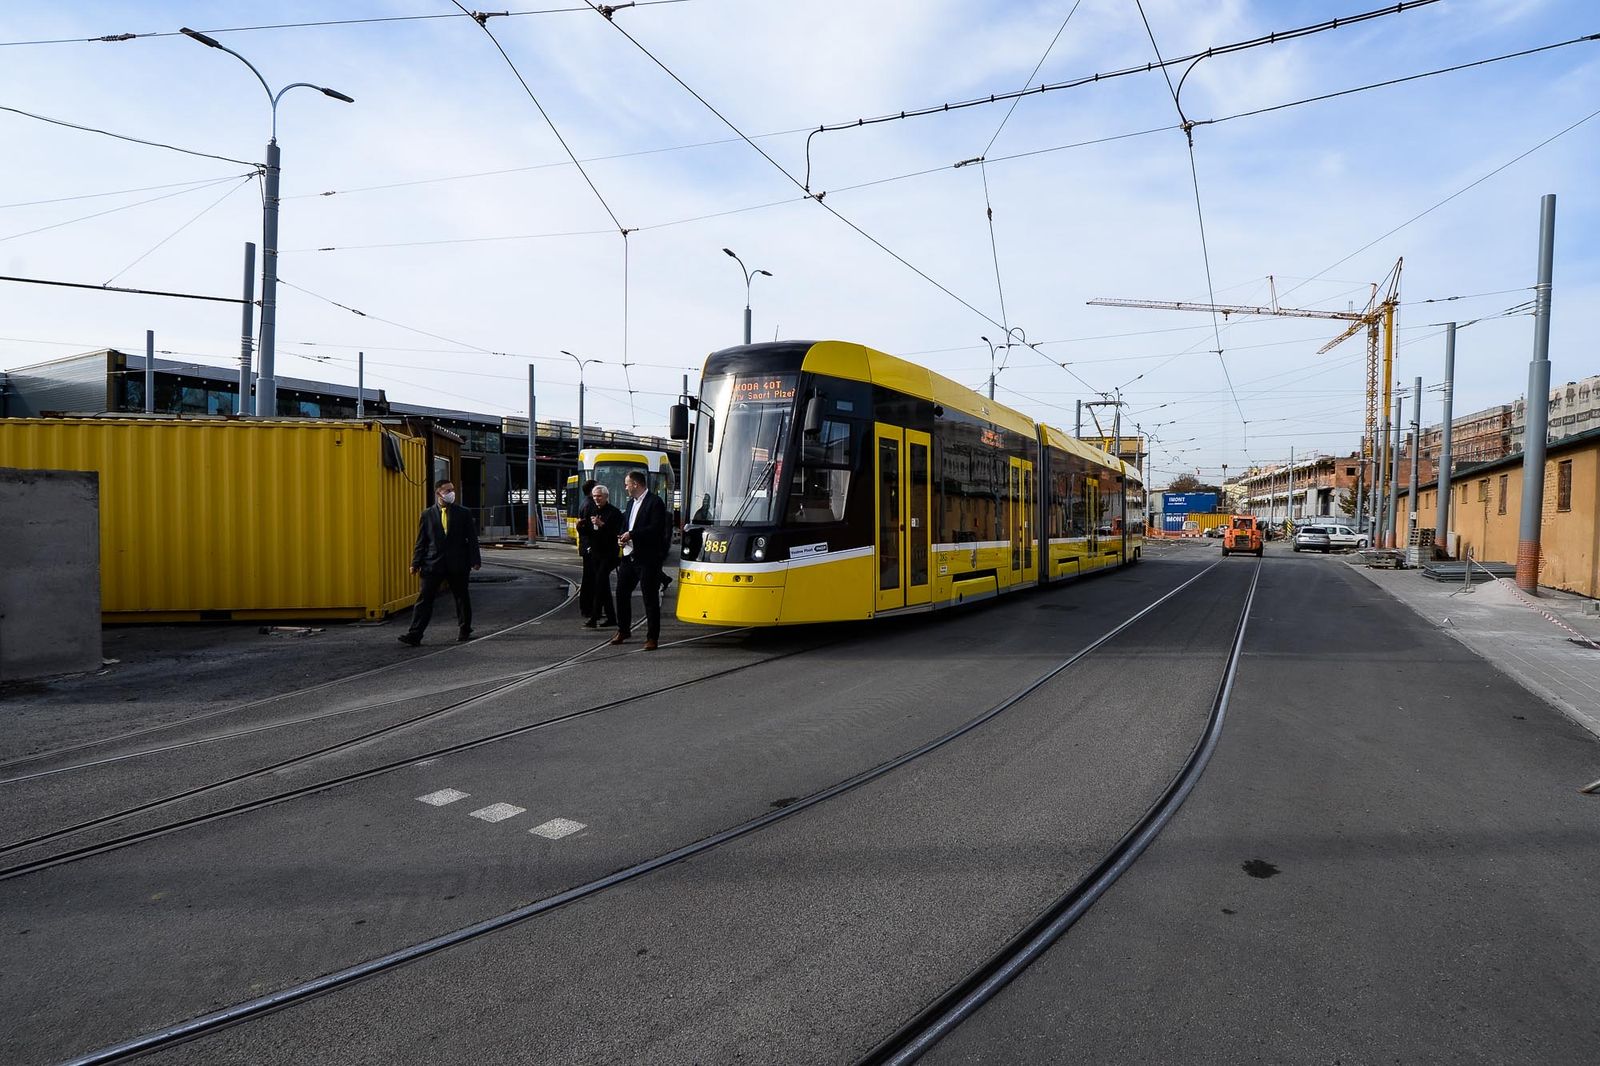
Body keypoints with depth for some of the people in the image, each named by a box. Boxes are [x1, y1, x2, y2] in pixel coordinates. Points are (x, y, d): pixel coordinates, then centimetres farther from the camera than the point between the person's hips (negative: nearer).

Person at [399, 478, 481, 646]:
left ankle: (465, 631, 26)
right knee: (424, 599, -4)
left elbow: (472, 538, 2)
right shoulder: (428, 514, 5)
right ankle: (414, 635, -5)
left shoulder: (463, 513, 3)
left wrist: (475, 560, -5)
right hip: (433, 563, 0)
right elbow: (421, 541, 5)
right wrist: (416, 563, -2)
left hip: (457, 564, 0)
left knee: (462, 598, 10)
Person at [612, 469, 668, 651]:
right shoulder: (631, 502, 17)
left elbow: (656, 529, -19)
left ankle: (652, 637, 5)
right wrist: (622, 538, 1)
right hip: (629, 555, 8)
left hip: (647, 558, -8)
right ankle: (622, 631, 26)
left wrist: (631, 535, -17)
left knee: (650, 598, -2)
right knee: (622, 592, 11)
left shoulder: (655, 502, -10)